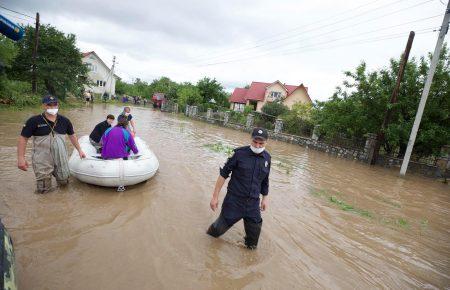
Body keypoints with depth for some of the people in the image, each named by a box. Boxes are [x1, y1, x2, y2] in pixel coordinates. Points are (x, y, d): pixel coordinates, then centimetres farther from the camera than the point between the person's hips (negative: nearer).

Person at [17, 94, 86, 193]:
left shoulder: (64, 121, 1)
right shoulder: (34, 121, -9)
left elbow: (72, 135, 13)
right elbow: (23, 138, -6)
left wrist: (79, 150, 13)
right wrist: (21, 158, -12)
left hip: (61, 156, 3)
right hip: (42, 159, -2)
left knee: (63, 181, 12)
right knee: (43, 189, 2)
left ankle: (55, 172, 42)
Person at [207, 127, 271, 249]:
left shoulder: (267, 158, -1)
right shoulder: (240, 153, -14)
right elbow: (223, 174, -9)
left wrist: (265, 197, 18)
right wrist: (215, 196, -8)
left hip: (253, 203, 3)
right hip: (234, 201, -3)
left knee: (254, 232, 8)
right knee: (221, 226, 10)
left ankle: (251, 247, 41)